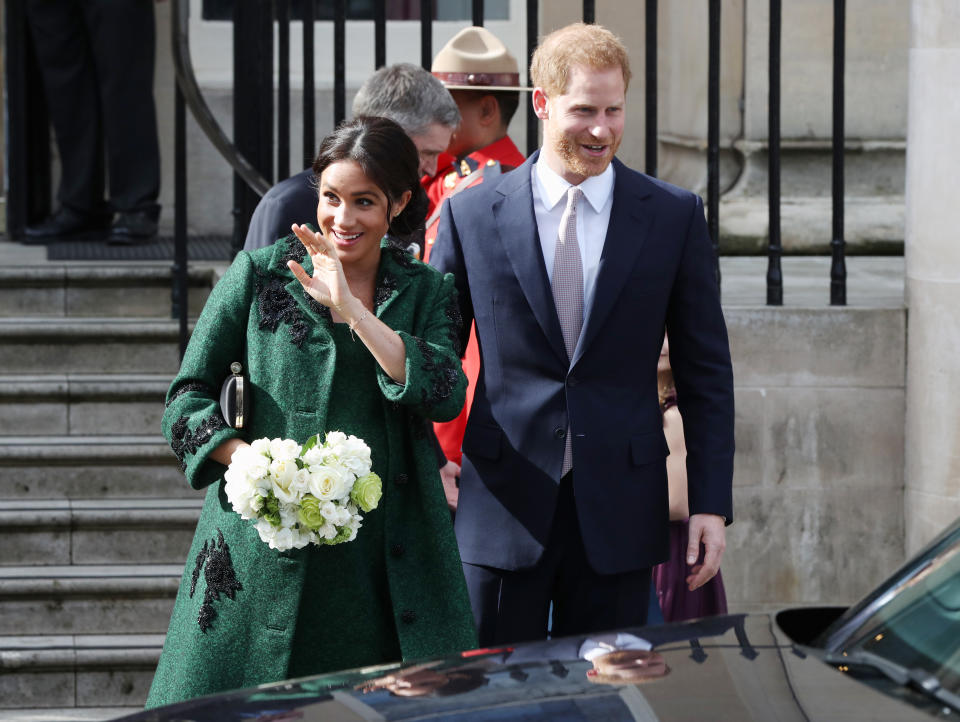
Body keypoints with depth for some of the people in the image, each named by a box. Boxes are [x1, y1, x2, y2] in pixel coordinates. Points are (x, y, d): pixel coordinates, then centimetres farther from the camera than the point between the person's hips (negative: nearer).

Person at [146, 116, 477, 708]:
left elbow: (446, 396, -8)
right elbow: (188, 396, 4)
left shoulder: (426, 292, 10)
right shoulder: (259, 275, 5)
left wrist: (350, 309, -14)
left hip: (386, 560, 1)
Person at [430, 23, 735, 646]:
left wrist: (712, 504, 0)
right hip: (504, 502, 0)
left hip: (619, 508, 1)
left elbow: (706, 371, 5)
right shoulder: (470, 215, 2)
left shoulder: (674, 216, 3)